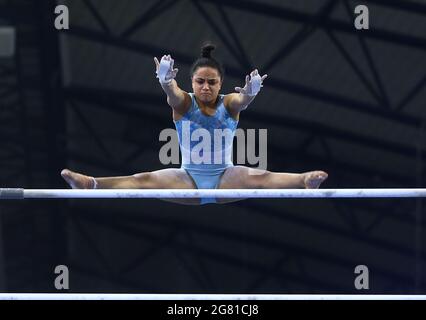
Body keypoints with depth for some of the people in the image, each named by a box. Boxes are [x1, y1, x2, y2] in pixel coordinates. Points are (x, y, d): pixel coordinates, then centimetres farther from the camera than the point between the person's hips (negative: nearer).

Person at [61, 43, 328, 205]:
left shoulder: (229, 104, -1)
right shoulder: (183, 103, -1)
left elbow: (243, 99, -26)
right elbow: (173, 93, -26)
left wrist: (251, 92, -52)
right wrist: (166, 82, -51)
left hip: (226, 178, -1)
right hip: (188, 178, 1)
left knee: (259, 177, -31)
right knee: (145, 180, -23)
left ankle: (305, 181, -55)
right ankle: (91, 184, -42)